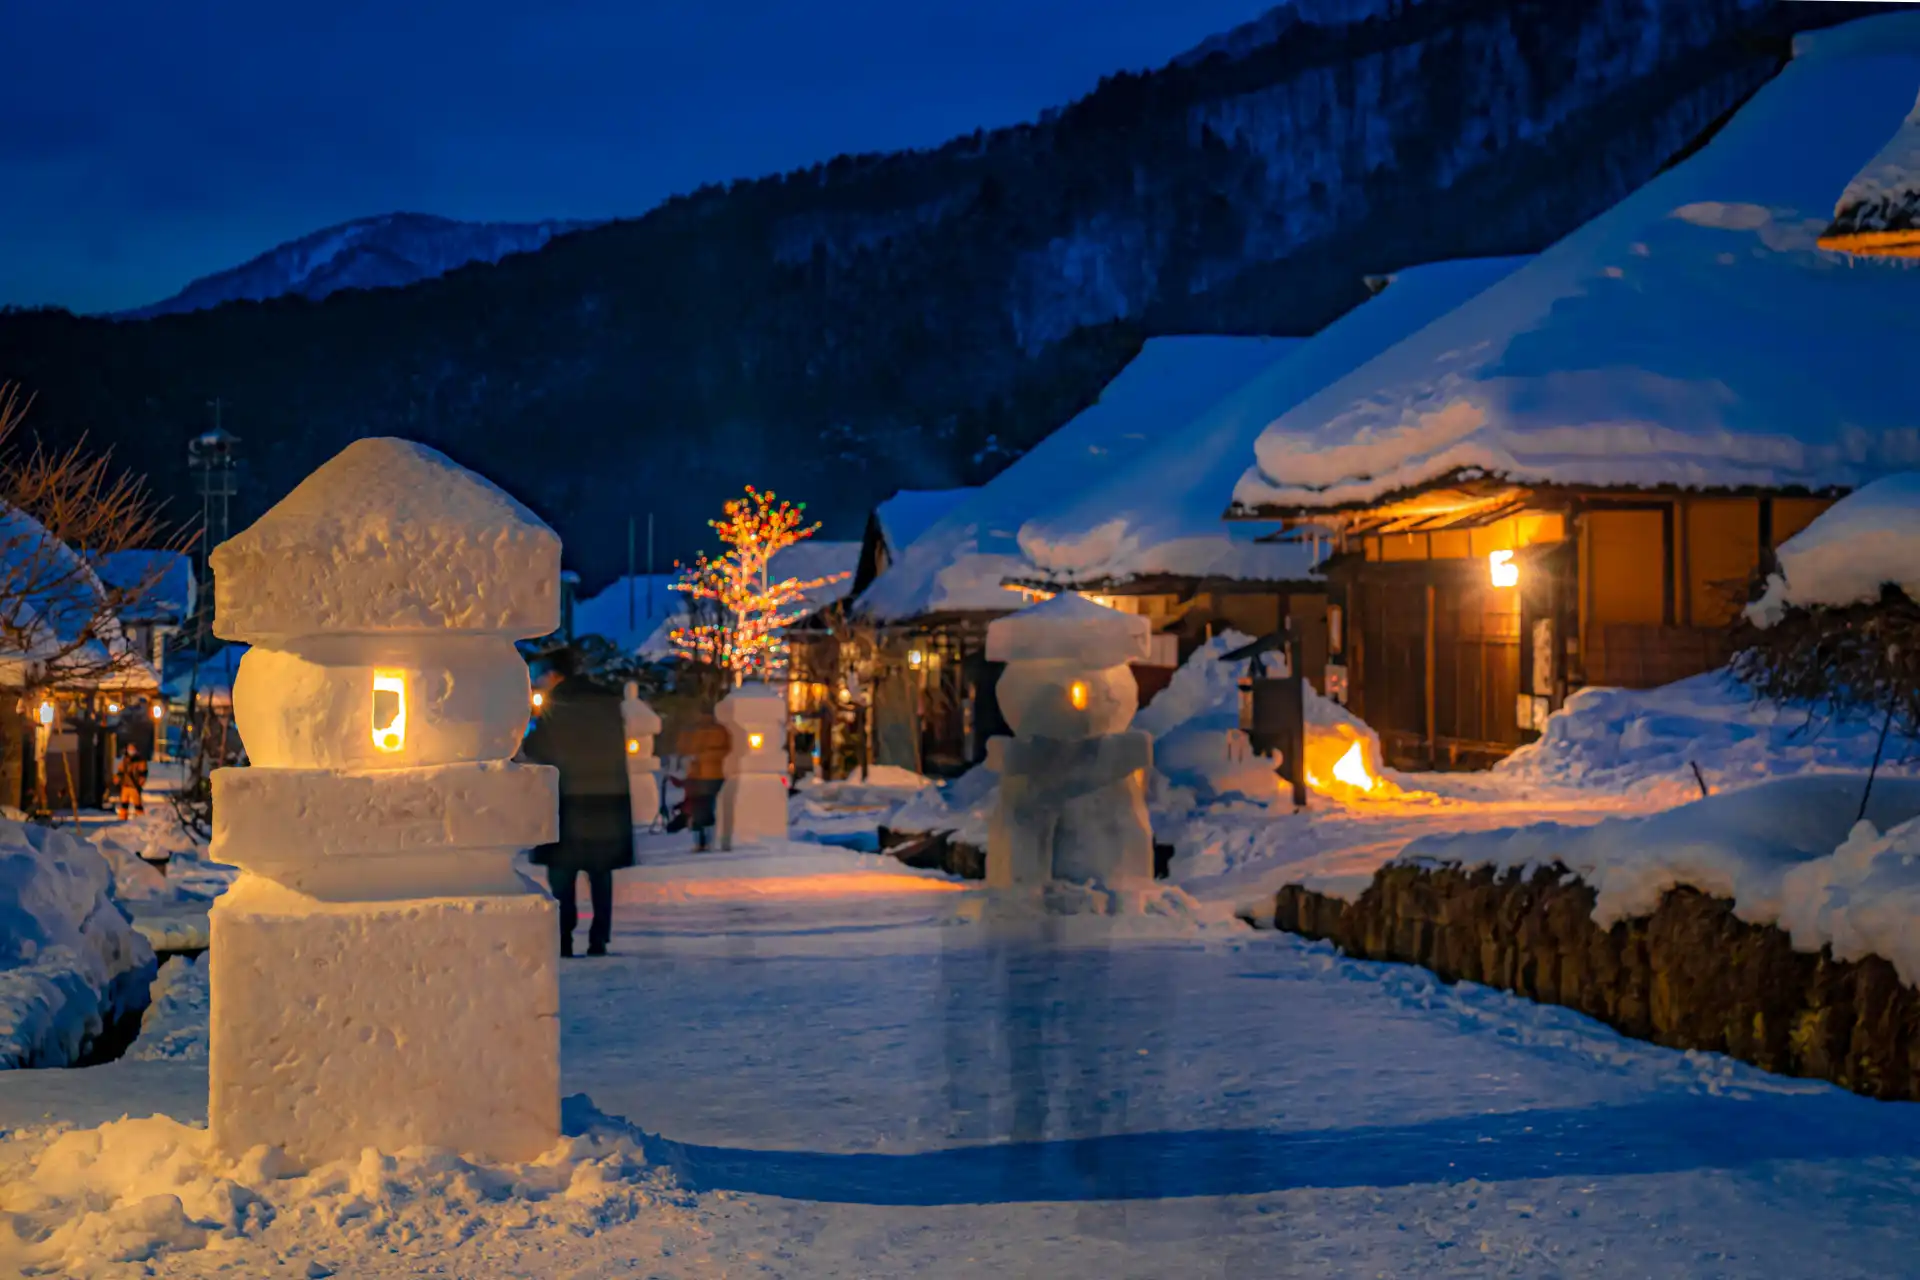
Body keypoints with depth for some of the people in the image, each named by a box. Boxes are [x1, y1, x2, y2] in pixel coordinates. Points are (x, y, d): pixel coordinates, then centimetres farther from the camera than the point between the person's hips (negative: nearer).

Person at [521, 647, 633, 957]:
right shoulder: (608, 701, 6)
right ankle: (598, 940, 6)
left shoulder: (554, 703, -7)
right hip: (607, 795, 4)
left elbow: (536, 749, -4)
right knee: (600, 873, 9)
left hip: (567, 799, -4)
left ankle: (563, 939, -4)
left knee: (561, 873, 3)